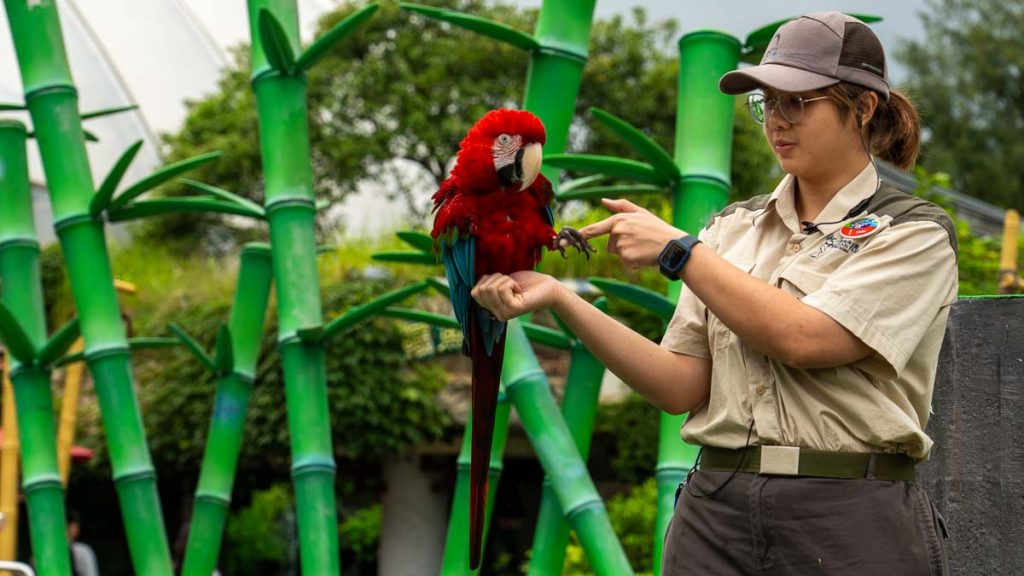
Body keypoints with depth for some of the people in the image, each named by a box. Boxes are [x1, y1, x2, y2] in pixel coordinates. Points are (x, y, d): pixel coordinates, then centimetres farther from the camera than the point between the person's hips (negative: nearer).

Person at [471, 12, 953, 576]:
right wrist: (559, 298, -6)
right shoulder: (734, 228, 12)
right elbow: (683, 387, 3)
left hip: (852, 520, -4)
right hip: (716, 511, 4)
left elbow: (803, 338, -17)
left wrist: (676, 248, -10)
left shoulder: (915, 232, -3)